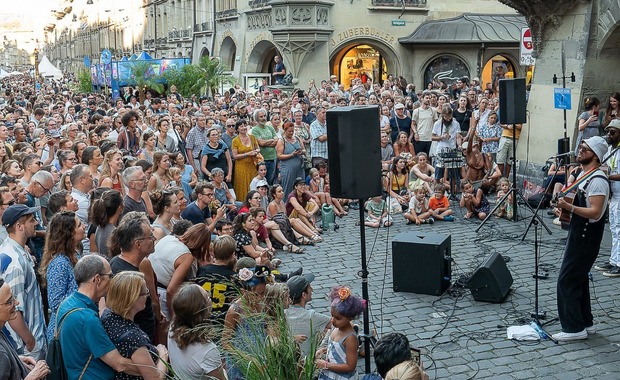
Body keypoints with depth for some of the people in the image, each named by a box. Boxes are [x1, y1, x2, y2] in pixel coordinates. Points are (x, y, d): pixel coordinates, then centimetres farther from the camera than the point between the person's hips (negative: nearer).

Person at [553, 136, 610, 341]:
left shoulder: (597, 180, -19)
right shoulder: (583, 174, 13)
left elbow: (595, 212, -27)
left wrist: (569, 207, -34)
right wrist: (565, 203, 9)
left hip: (587, 237, -10)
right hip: (577, 233, 10)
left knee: (567, 280, -8)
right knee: (578, 278, 16)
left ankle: (574, 328, 0)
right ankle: (586, 323, 26)